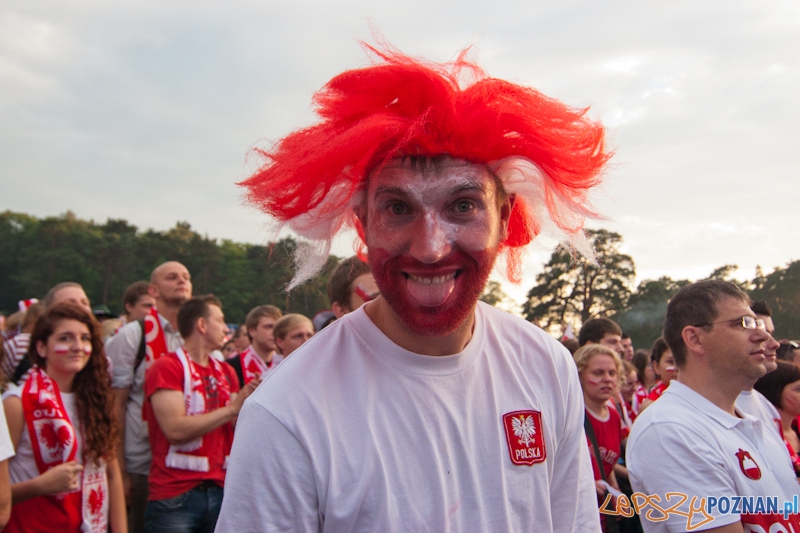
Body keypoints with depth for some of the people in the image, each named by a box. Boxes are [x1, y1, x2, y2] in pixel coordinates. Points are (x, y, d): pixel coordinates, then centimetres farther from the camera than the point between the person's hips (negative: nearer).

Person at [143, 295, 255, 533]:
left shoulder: (226, 371, 13)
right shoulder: (166, 367, -6)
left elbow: (237, 430, 12)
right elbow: (176, 429, -18)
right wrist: (232, 408, -14)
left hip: (219, 490, 6)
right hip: (175, 495, -5)